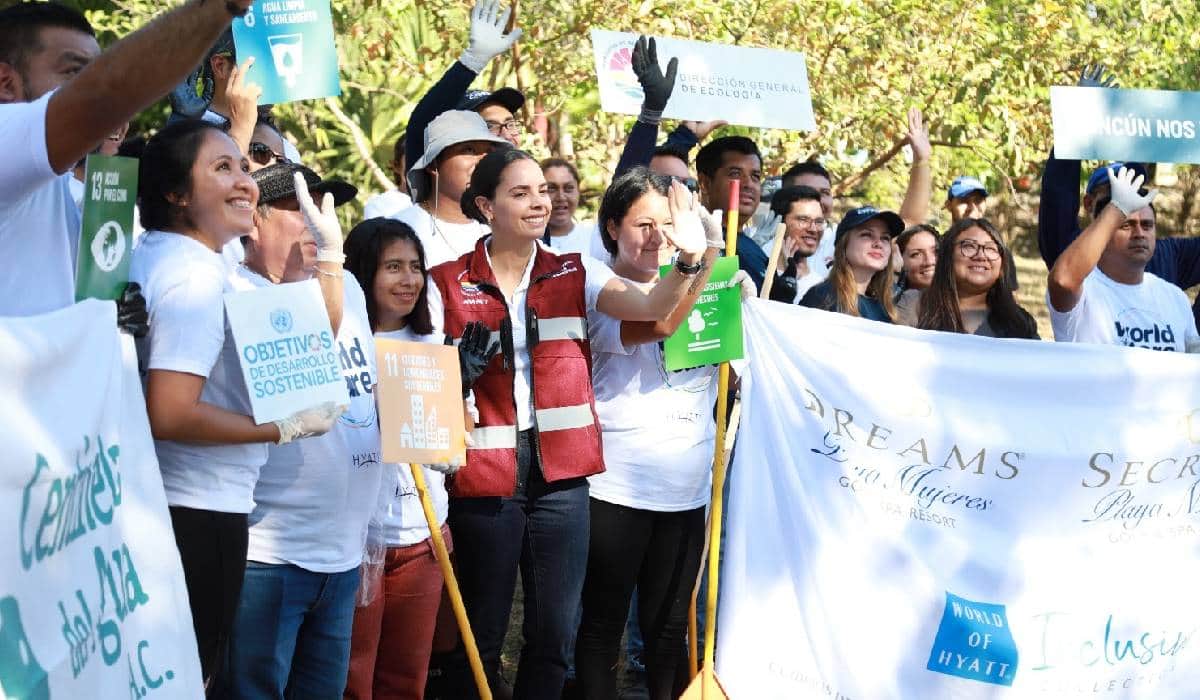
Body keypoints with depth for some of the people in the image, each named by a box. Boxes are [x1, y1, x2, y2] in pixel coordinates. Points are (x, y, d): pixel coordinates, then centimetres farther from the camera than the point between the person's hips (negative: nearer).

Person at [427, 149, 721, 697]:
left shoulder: (574, 273, 6)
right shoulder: (447, 284, -1)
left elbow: (651, 308, -9)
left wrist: (689, 261, -26)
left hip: (561, 475, 2)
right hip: (484, 475, -2)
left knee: (553, 636, 9)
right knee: (482, 636, 9)